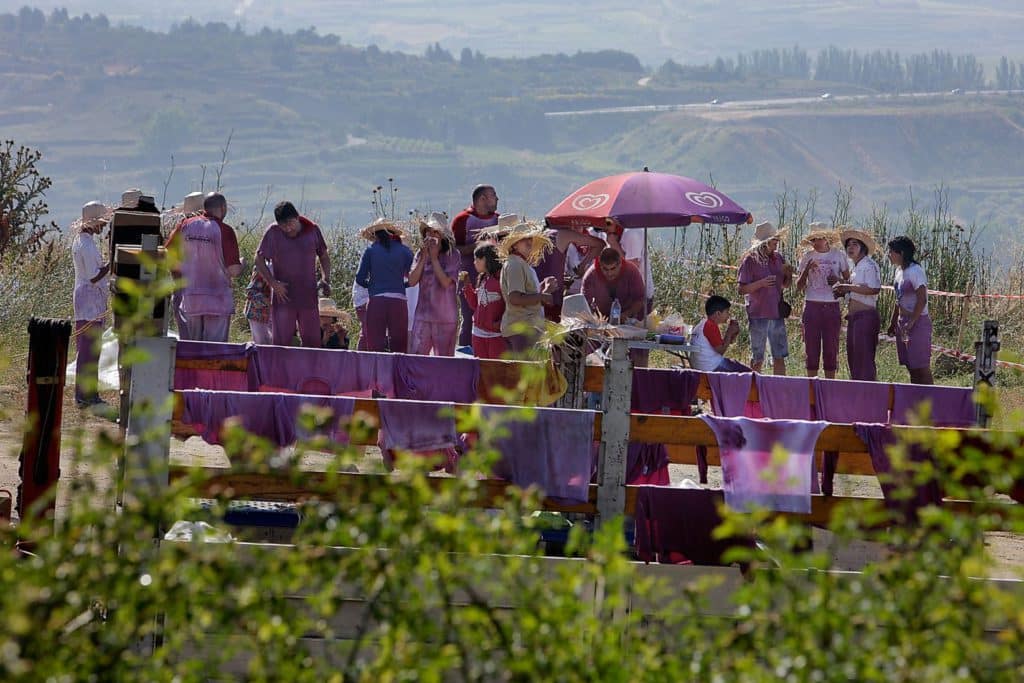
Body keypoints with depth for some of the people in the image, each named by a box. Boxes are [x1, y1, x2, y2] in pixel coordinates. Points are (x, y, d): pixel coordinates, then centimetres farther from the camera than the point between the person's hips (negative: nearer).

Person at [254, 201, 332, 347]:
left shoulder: (313, 230, 3)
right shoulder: (273, 233, -4)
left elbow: (324, 256, 16)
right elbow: (259, 259, -2)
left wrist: (325, 279, 1)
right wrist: (273, 283, -13)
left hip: (308, 297, 2)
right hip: (283, 297, -2)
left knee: (313, 342, 4)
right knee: (281, 342, -4)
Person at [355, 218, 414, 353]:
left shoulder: (370, 250, 5)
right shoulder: (404, 251, 7)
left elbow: (360, 279, 4)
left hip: (376, 300, -1)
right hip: (398, 300, 1)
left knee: (375, 344, -1)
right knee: (399, 345, 3)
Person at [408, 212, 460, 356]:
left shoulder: (452, 255, -4)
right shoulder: (420, 254, 8)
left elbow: (446, 282, -15)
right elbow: (412, 281, -2)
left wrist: (434, 258, -10)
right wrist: (424, 258, -7)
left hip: (445, 316, -3)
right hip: (423, 315, 3)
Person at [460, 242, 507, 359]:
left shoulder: (501, 277, -9)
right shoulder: (481, 279, 15)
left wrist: (502, 323, -20)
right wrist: (467, 284, 11)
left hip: (497, 334, -8)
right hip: (479, 333, 8)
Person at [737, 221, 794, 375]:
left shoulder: (778, 258, 9)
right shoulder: (750, 260, -8)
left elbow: (785, 285, 19)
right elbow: (742, 289, -11)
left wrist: (788, 275, -3)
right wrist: (761, 283, -25)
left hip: (777, 314, 6)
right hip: (758, 314, -5)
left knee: (779, 357, 7)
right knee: (757, 359, 2)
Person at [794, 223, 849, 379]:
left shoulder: (838, 256, 5)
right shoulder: (807, 257, 5)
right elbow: (799, 287, 3)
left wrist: (838, 280, -11)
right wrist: (807, 270, -14)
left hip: (832, 307, 0)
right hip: (812, 306, 0)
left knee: (831, 349, 2)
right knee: (812, 349, 1)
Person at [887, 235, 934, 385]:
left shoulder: (915, 271, -15)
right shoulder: (900, 271, 12)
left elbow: (922, 300, -21)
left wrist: (911, 323, -22)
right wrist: (893, 322, 20)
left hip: (917, 322, -9)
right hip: (903, 322, 9)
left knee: (922, 367, -8)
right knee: (911, 367, 11)